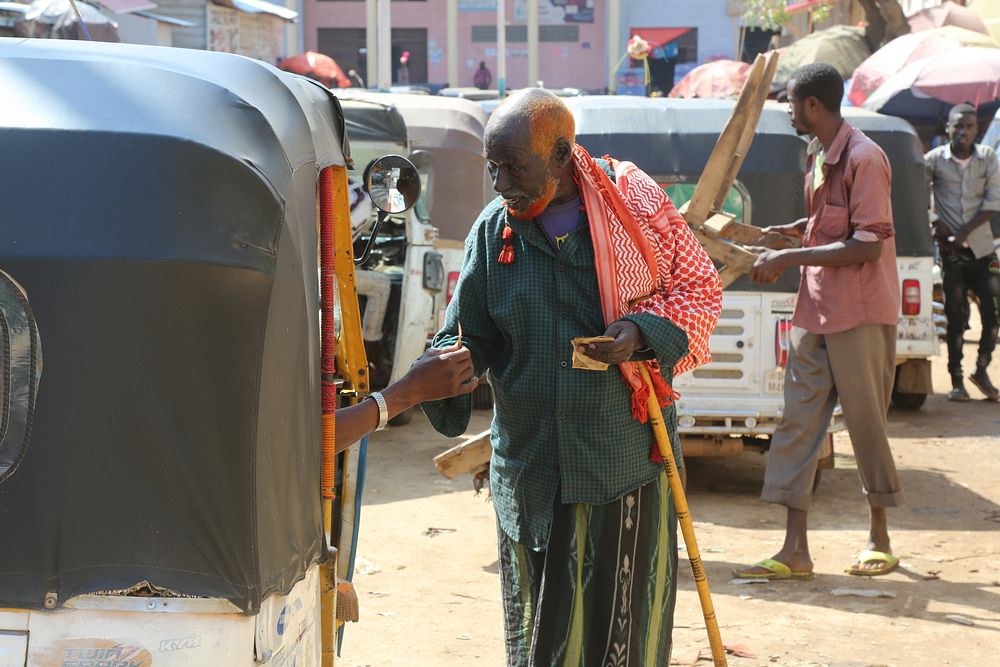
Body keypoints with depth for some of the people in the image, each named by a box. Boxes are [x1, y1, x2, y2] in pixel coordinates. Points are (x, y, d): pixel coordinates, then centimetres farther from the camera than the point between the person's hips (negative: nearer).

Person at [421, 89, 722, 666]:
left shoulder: (635, 203, -3)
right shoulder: (493, 231, 3)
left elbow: (701, 288, 5)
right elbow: (468, 334, 7)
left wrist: (643, 333, -14)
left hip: (628, 463, -2)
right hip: (531, 470, 2)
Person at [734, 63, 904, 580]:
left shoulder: (863, 158, -16)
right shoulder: (819, 158, 11)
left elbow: (867, 245, -21)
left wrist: (791, 258, -19)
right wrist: (784, 234, 13)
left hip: (860, 315, -8)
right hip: (815, 313, 8)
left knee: (866, 423, 4)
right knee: (798, 423, 3)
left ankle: (880, 539, 21)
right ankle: (795, 551, 6)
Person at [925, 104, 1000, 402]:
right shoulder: (935, 159, -4)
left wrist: (965, 231, -11)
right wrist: (936, 222, -6)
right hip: (951, 251, -1)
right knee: (956, 317, 1)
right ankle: (956, 380, 10)